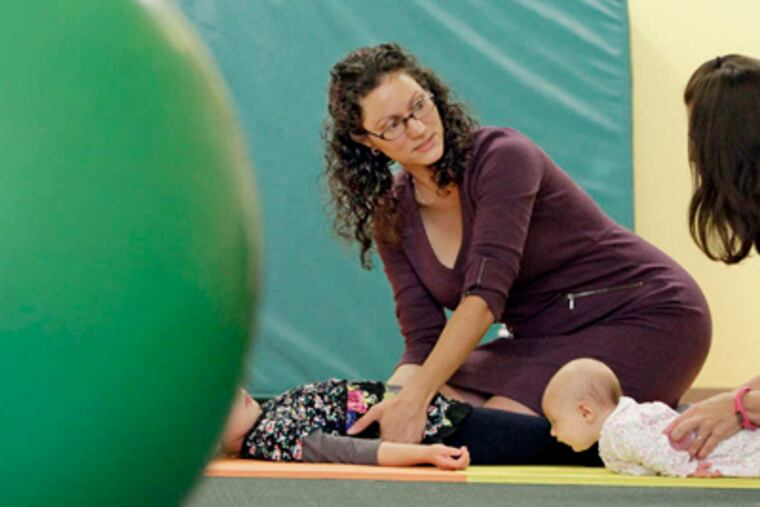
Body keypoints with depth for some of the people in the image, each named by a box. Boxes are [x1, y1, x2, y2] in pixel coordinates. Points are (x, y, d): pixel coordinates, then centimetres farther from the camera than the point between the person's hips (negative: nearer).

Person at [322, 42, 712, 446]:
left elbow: (485, 295, -30)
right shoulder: (391, 219, 1)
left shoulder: (502, 156, -19)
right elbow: (423, 339, -4)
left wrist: (416, 398, -39)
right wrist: (397, 398, -26)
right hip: (550, 342, 7)